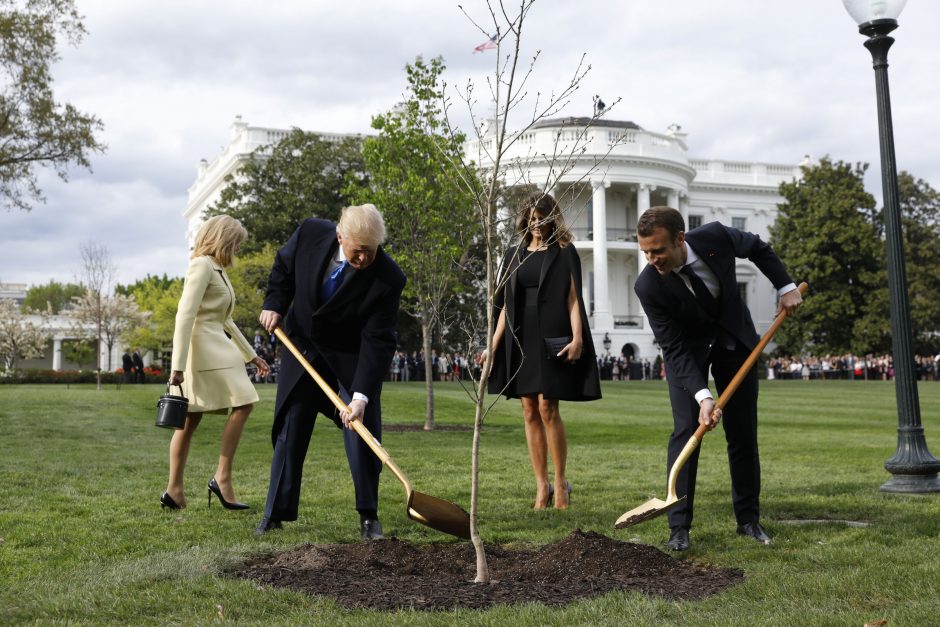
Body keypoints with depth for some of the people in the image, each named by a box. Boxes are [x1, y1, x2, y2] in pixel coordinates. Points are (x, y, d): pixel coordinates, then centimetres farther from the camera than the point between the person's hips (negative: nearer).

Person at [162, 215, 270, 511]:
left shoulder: (218, 269, 20)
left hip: (218, 347, 9)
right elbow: (184, 316, -17)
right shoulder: (202, 265, -9)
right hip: (204, 346, -9)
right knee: (243, 403, -12)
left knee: (190, 420, 8)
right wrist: (178, 365, -21)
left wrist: (251, 355, 28)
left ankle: (174, 489, 12)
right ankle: (222, 477, -10)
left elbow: (225, 320, 26)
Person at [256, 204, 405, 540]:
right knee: (289, 430, 7)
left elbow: (377, 342, -27)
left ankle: (368, 516, 8)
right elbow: (283, 267, 4)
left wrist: (361, 396, -33)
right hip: (302, 348, 3)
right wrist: (274, 305, -9)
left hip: (352, 358, -2)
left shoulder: (388, 278, -28)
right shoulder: (310, 233, -20)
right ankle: (275, 513, 17)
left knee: (361, 432, -7)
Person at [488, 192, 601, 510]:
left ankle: (561, 483, 3)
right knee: (530, 411, 3)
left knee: (547, 408, -10)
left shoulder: (564, 253, 3)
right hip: (520, 339, 5)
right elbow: (506, 304, 15)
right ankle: (542, 486, 9)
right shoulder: (514, 255, 15)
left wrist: (577, 337, -17)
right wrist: (494, 344, 9)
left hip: (551, 338, -4)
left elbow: (573, 298, -4)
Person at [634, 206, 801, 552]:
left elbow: (758, 248, -2)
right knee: (685, 429, -14)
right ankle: (679, 527, -8)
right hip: (685, 348, -2)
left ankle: (748, 519, 16)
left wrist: (786, 286, -3)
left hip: (734, 337, 2)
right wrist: (702, 396, -34)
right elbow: (675, 349, -25)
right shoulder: (648, 286, -30)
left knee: (743, 433, 4)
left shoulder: (715, 236, -26)